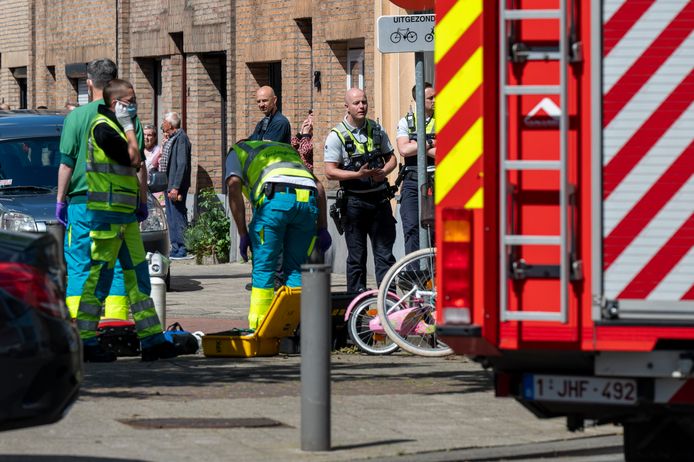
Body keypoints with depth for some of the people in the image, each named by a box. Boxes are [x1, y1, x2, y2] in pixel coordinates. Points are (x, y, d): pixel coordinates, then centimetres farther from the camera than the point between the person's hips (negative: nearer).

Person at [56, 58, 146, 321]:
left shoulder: (77, 117, -4)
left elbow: (66, 164, -4)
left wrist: (60, 200, 5)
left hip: (83, 201, -2)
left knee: (78, 266, 2)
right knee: (117, 265, 5)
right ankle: (117, 324, 0)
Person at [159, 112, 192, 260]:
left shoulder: (181, 139, -14)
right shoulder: (171, 139, 16)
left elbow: (182, 164, -20)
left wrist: (175, 187, -24)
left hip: (176, 186, -10)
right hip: (169, 186, 10)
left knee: (178, 218, -9)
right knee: (172, 219, 12)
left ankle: (182, 250, -7)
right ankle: (175, 249, 17)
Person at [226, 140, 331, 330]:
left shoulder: (237, 152, 28)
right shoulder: (287, 149, 41)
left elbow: (234, 186, 7)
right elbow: (318, 186, 26)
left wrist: (243, 234, 6)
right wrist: (322, 228, 20)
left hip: (276, 198, -4)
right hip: (307, 200, 4)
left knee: (263, 268, 6)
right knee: (295, 268, 15)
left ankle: (258, 329, 2)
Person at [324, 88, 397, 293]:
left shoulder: (376, 130, 10)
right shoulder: (337, 135, -3)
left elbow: (391, 157, 17)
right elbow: (330, 172, -8)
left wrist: (383, 172, -6)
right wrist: (358, 174, -20)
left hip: (379, 197, 3)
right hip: (354, 201, -3)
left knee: (384, 251, 0)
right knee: (356, 255, 2)